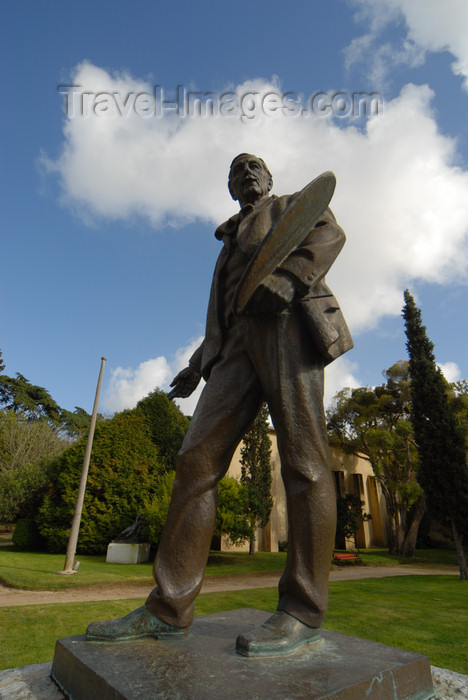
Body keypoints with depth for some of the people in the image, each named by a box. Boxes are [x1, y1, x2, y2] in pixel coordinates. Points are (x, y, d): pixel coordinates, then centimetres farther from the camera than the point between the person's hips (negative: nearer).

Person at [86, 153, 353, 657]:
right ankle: (168, 609, -5)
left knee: (302, 461, -13)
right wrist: (197, 365, 24)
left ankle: (303, 612, -6)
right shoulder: (231, 239, 38)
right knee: (198, 459, -9)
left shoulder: (296, 203, 24)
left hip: (287, 325, -5)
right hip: (238, 343, 6)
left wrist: (285, 279, -18)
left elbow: (329, 234, 1)